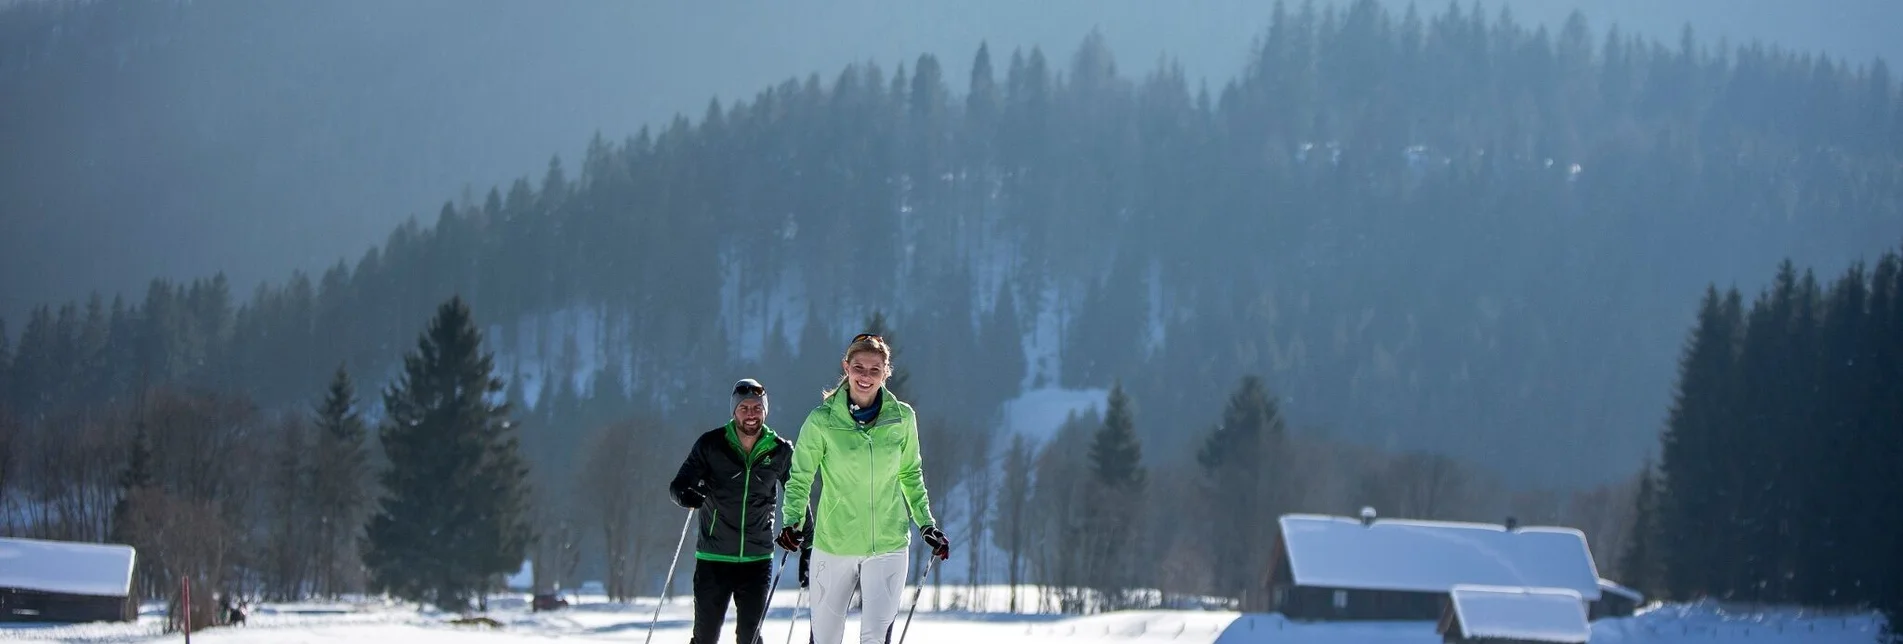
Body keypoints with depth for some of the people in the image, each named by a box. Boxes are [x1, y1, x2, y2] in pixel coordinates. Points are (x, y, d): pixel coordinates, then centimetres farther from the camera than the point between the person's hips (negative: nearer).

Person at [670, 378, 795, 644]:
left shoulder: (780, 451, 1)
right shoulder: (711, 445, -3)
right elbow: (678, 485, -2)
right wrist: (686, 494, -27)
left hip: (757, 560, 1)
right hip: (713, 559, -1)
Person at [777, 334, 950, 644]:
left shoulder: (902, 418, -1)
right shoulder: (822, 421, -7)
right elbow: (800, 479, 1)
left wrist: (926, 524, 11)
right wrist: (793, 522, -13)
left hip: (888, 545, 0)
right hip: (834, 545, 0)